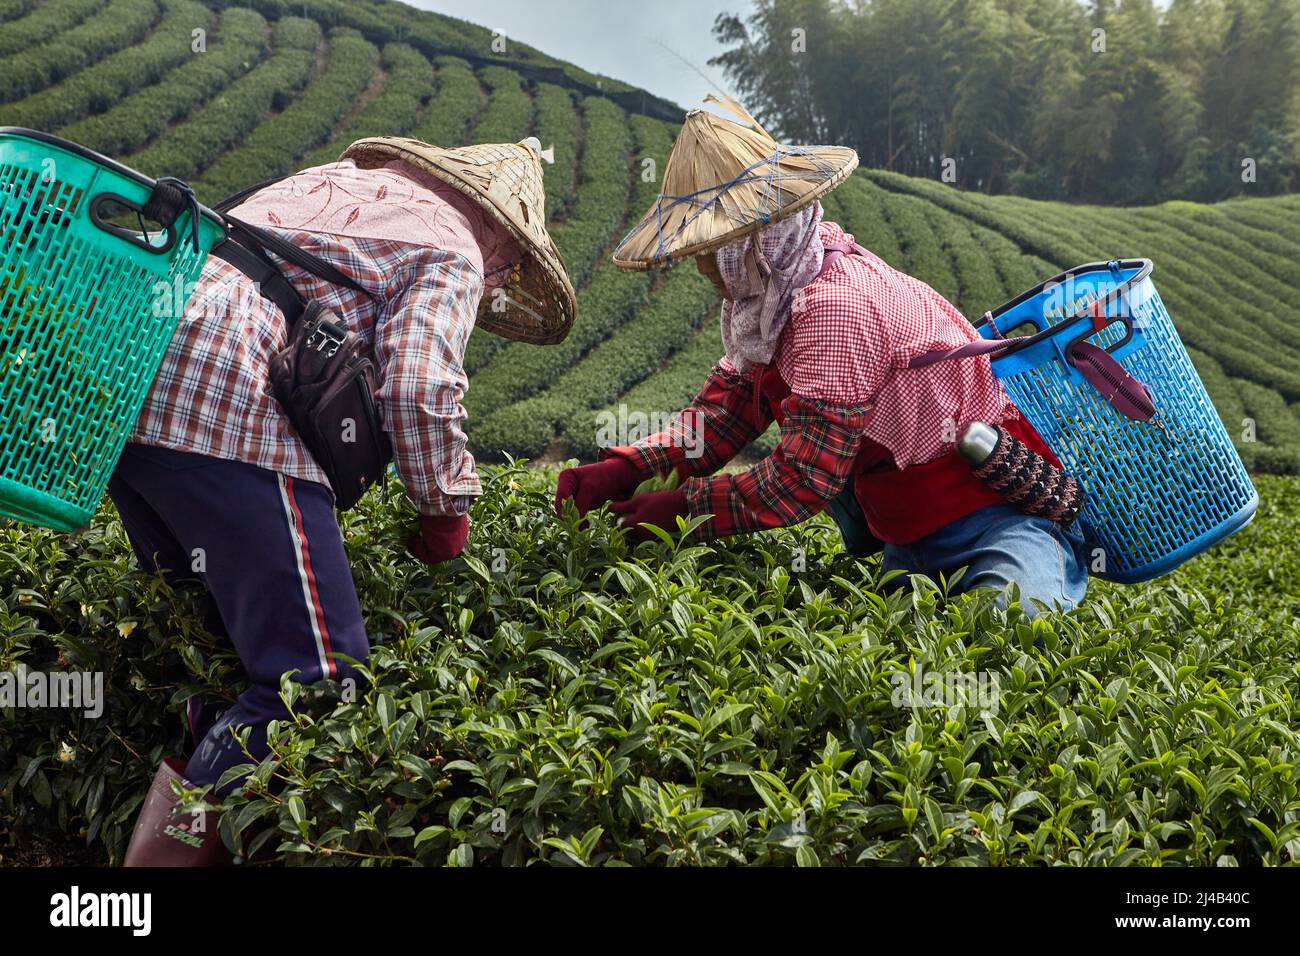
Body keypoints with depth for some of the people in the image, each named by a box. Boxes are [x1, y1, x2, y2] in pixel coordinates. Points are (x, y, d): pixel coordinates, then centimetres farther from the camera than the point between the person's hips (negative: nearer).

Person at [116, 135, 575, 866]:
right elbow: (421, 386, -10)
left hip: (123, 394, 9)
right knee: (317, 682, -8)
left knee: (216, 646, 23)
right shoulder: (451, 250, 7)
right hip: (232, 417, -9)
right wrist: (448, 508, 6)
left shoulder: (330, 178, 31)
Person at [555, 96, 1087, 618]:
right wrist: (627, 469, -13)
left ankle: (1055, 558, 1)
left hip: (1003, 504, -9)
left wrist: (680, 510, -18)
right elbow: (730, 404, 0)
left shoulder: (835, 307, -29)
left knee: (1015, 619, -27)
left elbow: (800, 480, -26)